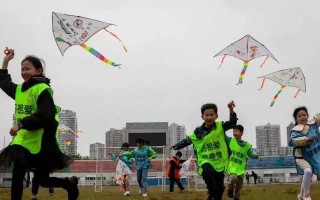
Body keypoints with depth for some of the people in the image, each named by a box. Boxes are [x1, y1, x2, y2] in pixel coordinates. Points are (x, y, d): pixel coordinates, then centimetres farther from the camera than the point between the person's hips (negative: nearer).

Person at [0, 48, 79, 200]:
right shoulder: (19, 90, 12)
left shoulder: (42, 89, -13)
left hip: (40, 144, -7)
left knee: (43, 180, 2)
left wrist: (21, 124, -29)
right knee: (16, 177, 3)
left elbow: (45, 115, -24)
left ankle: (70, 183, 27)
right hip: (22, 142, 7)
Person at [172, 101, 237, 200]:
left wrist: (231, 110, -30)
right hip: (205, 161, -1)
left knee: (220, 187, 9)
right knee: (208, 172, -35)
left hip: (219, 162, 1)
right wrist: (176, 146, 16)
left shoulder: (220, 126, -2)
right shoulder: (198, 132, 0)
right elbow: (187, 140, 12)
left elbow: (232, 123, -15)